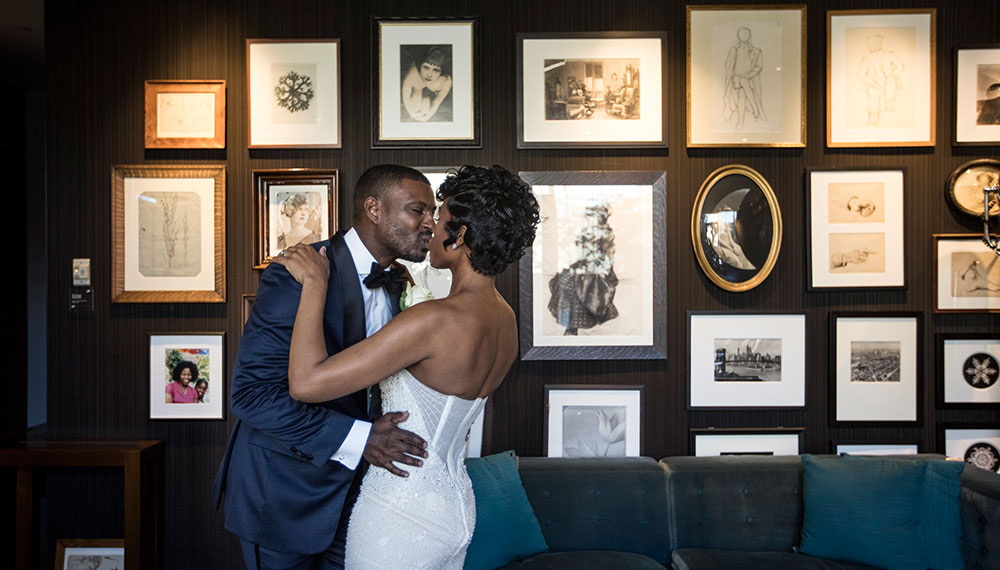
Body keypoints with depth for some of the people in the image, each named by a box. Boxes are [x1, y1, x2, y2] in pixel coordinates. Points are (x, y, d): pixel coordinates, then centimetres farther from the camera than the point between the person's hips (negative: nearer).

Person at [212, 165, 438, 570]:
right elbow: (251, 394, -27)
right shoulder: (297, 276, -22)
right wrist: (356, 438, -31)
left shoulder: (392, 286, 4)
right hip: (284, 493, -7)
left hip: (347, 487, 7)